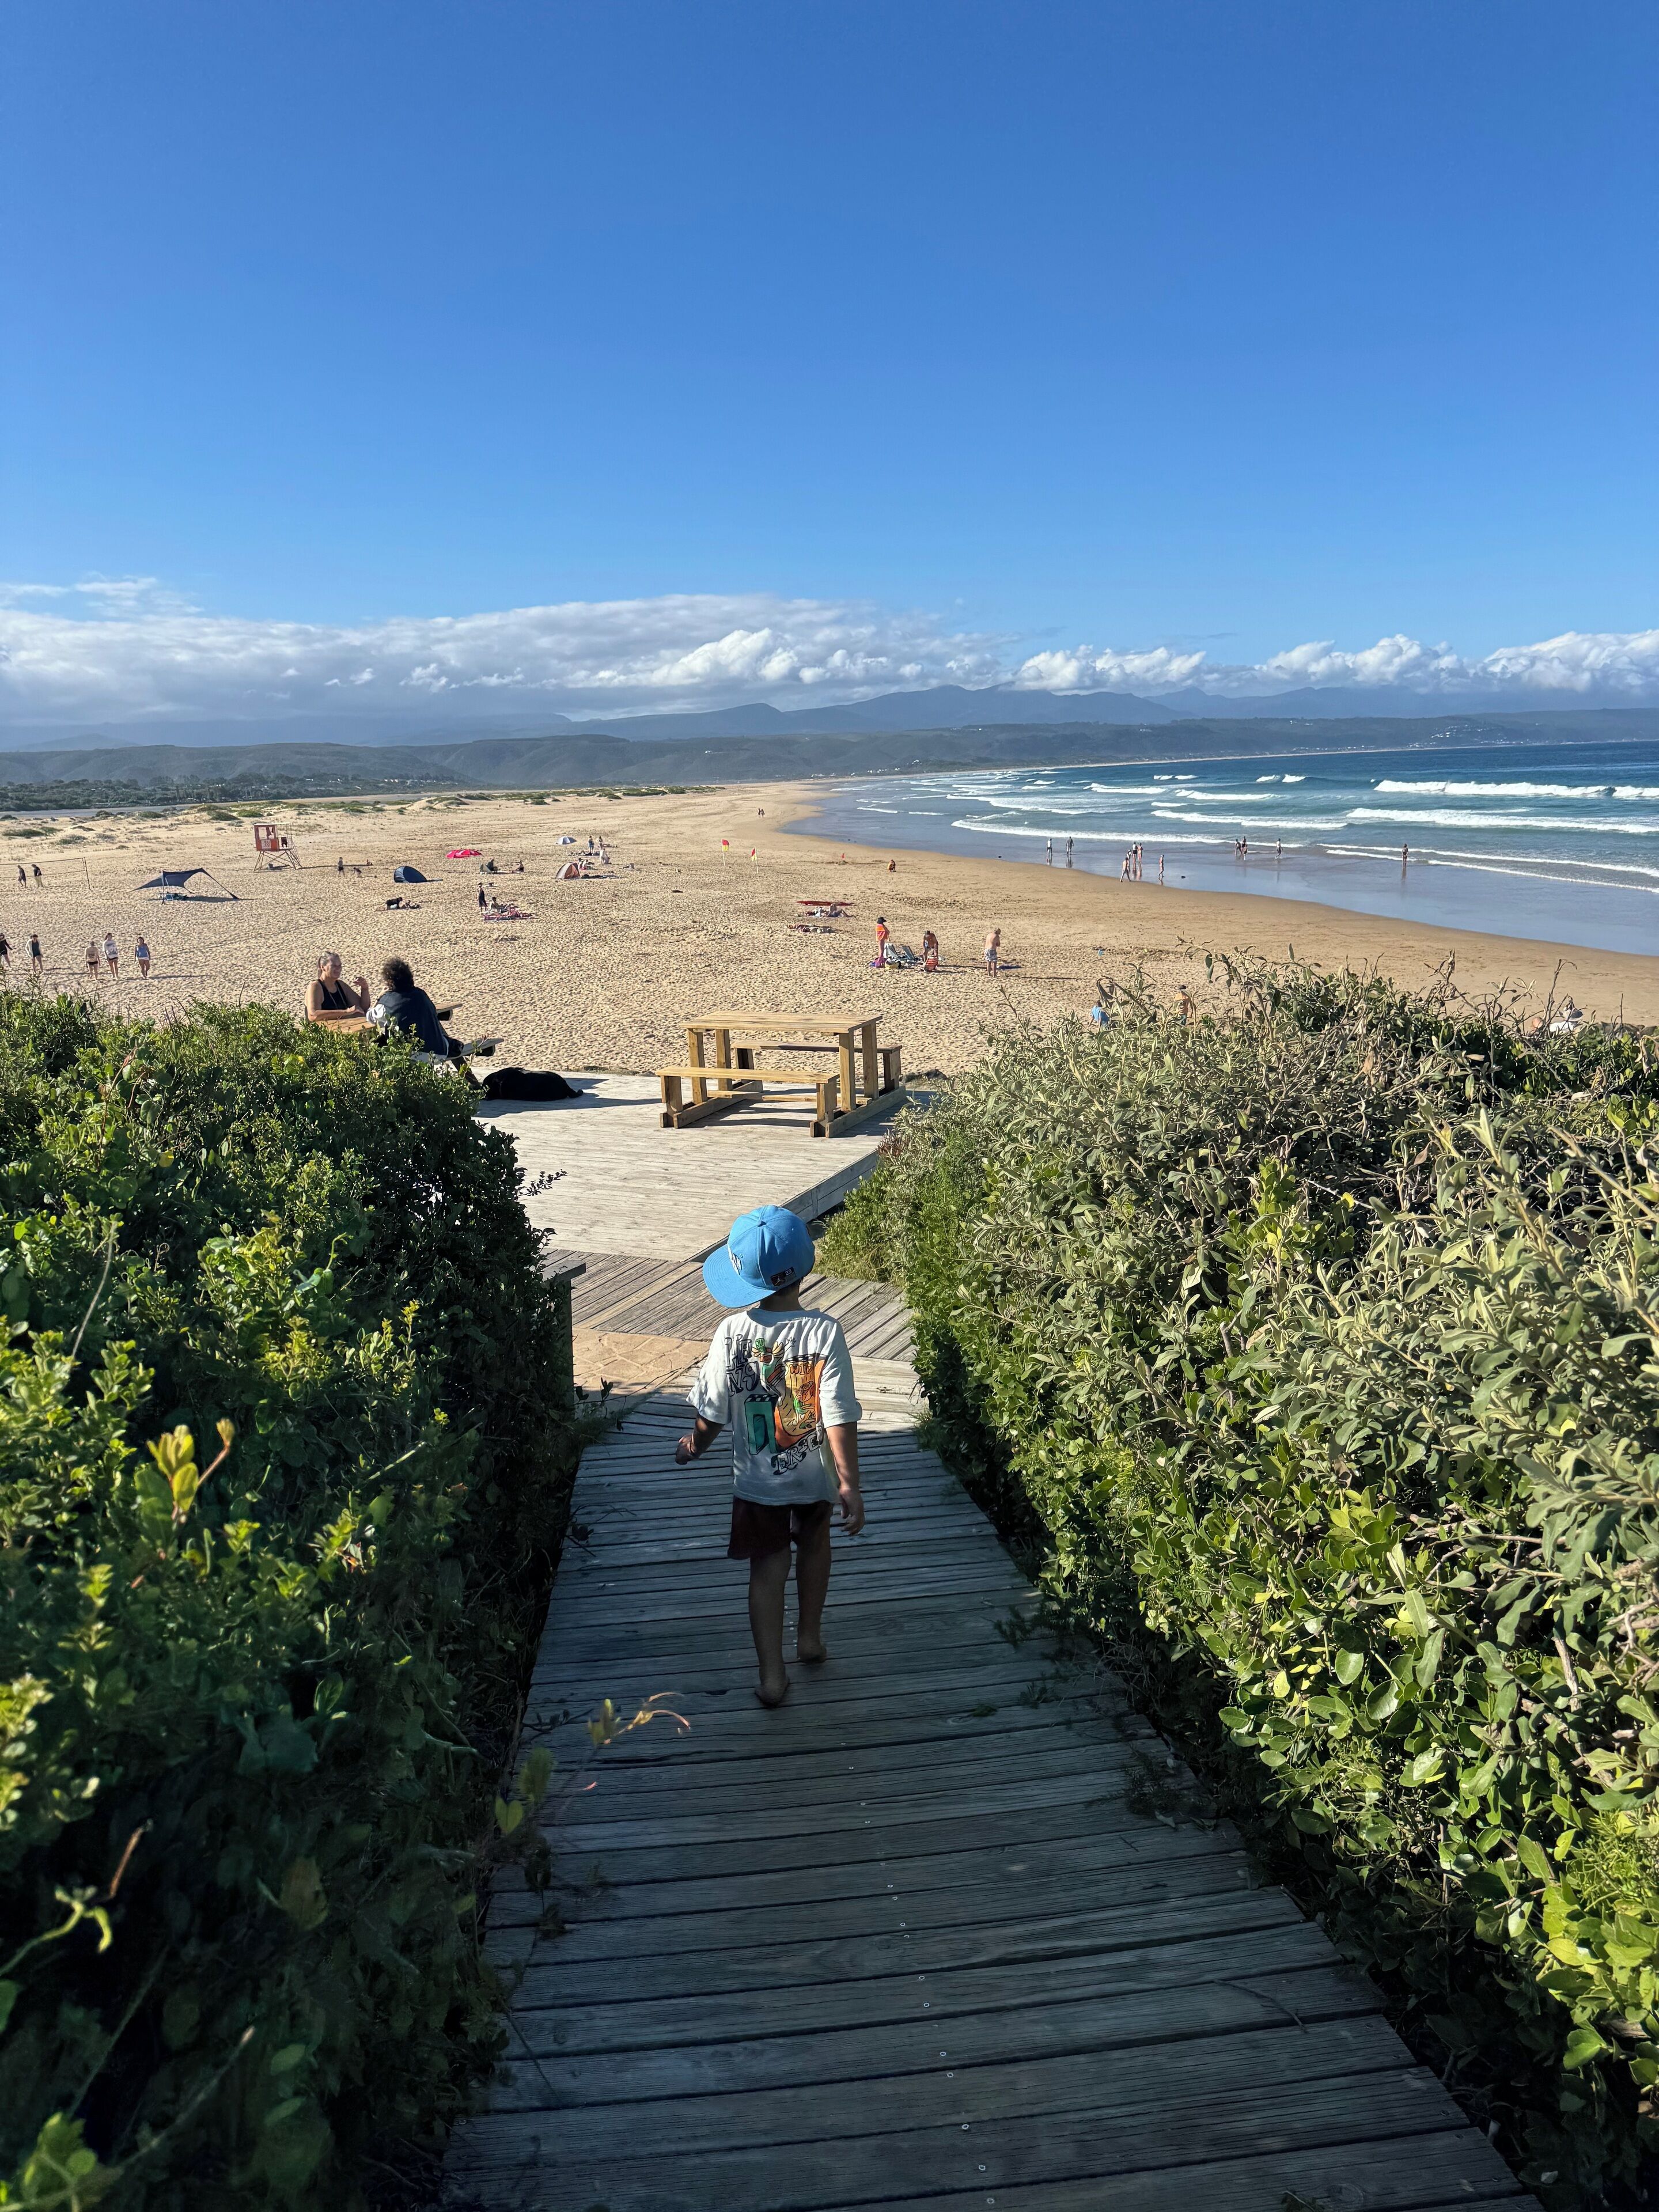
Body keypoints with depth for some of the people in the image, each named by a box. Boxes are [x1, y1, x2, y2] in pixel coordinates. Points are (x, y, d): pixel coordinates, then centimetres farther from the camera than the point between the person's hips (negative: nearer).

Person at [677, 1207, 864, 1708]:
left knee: (767, 1570, 15)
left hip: (757, 1481, 0)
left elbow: (712, 1413, -9)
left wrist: (695, 1446, 12)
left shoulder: (732, 1334, -19)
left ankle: (772, 1675, 17)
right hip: (813, 1477, 1)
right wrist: (849, 1483, -15)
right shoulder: (825, 1332, -21)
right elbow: (840, 1416, -22)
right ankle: (810, 1638, 41)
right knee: (815, 1545, 28)